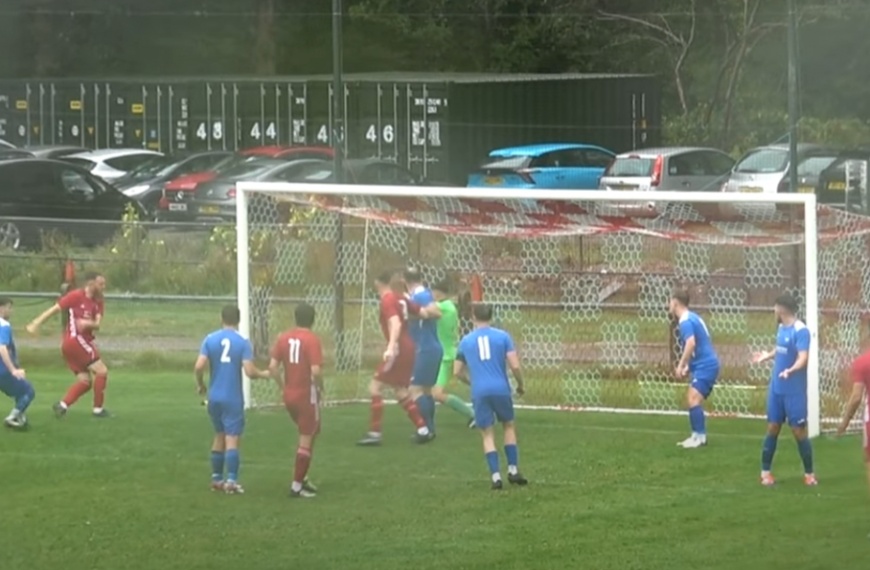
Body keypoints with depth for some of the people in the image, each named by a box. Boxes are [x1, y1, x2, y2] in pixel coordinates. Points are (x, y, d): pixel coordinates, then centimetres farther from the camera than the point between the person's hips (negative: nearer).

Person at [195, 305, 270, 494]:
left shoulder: (210, 340, 0)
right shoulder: (243, 342, -8)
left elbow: (199, 367, -8)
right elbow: (249, 371, -14)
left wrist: (200, 385, 10)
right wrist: (264, 374, 7)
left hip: (214, 397, 4)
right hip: (233, 398, -4)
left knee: (219, 436, 17)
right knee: (232, 438, -4)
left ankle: (216, 478, 21)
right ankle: (231, 480, -12)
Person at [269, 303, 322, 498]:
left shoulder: (284, 338, 2)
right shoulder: (312, 340, -15)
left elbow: (273, 367, -1)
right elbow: (316, 371, -23)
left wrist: (282, 386, 11)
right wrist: (320, 387, -6)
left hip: (289, 395, 7)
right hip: (307, 395, -7)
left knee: (308, 434, 24)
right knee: (306, 440, 2)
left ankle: (302, 477, 26)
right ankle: (297, 486, 2)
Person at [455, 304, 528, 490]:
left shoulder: (466, 341, 10)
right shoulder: (502, 336, 4)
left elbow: (457, 372, 16)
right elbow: (515, 366, -4)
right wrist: (520, 385, 13)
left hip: (479, 392, 1)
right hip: (501, 389, -1)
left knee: (487, 434, 7)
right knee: (509, 426, 20)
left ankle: (496, 476, -3)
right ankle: (513, 470, 16)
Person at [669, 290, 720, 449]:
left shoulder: (686, 321, -14)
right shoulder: (692, 318, 18)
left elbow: (691, 343, -27)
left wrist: (681, 365, -20)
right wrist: (688, 366, 27)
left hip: (705, 366, -11)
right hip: (706, 365, 11)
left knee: (694, 400, -18)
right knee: (692, 399, 16)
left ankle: (700, 437, -21)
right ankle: (697, 436, 18)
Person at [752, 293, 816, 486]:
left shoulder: (800, 331, -18)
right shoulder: (781, 327, 7)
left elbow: (803, 358, -28)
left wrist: (791, 370, -45)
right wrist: (767, 356, 38)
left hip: (794, 391, -7)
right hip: (776, 388, 7)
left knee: (799, 431, 0)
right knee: (773, 428, 10)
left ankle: (808, 473, 14)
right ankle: (765, 472, 19)